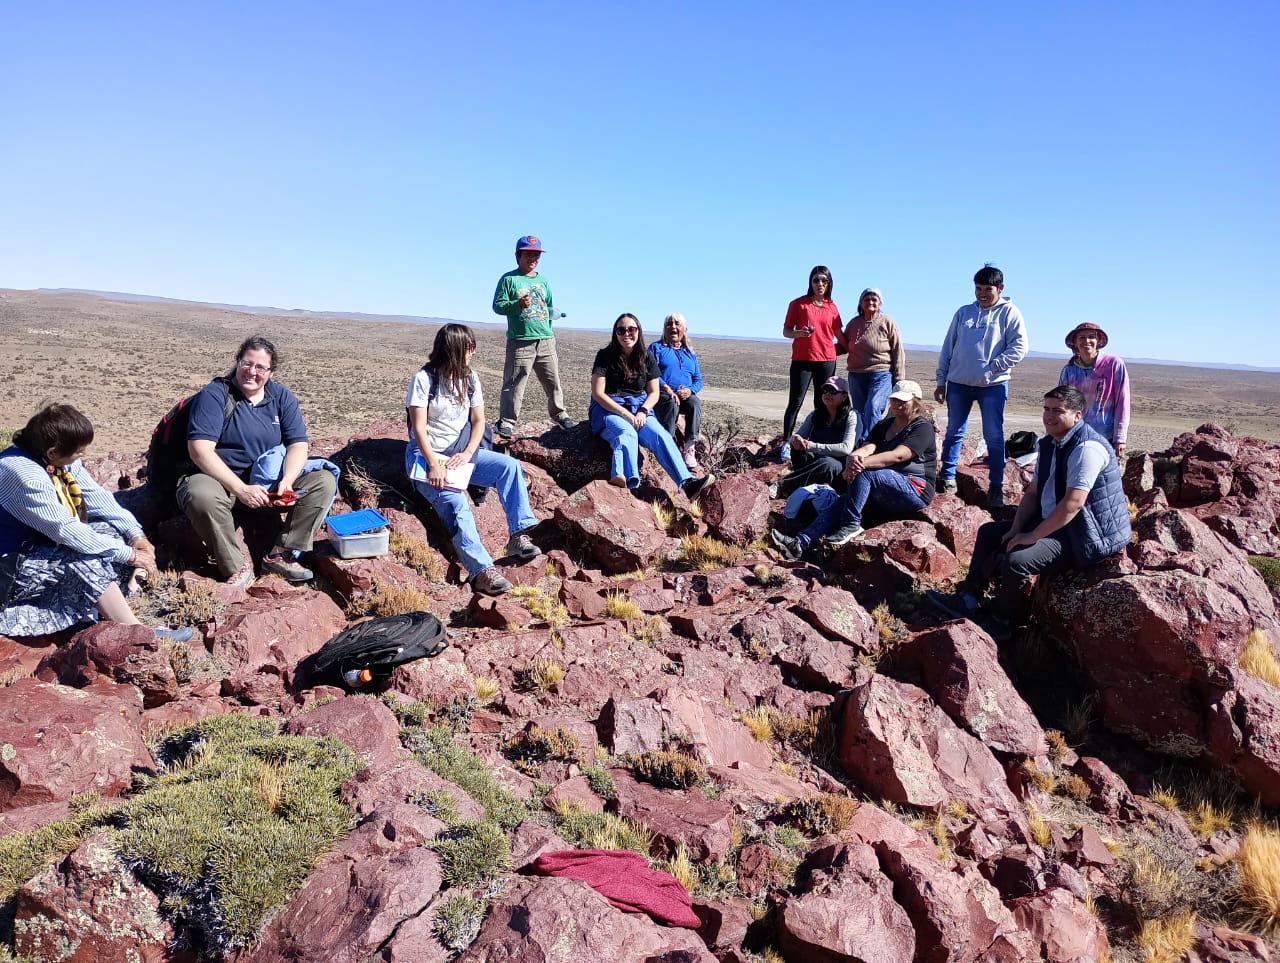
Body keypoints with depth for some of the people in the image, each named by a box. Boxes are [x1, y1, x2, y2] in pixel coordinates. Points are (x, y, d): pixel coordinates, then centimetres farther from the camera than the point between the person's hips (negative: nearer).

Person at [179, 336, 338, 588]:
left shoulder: (282, 397, 4)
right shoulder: (214, 394, -11)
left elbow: (298, 444, -2)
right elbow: (200, 449, -21)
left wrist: (287, 481, -23)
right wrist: (241, 490, -28)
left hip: (271, 480, 5)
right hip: (221, 479, -4)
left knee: (325, 482, -14)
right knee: (202, 497, -39)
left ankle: (282, 555, -16)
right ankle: (237, 568, -21)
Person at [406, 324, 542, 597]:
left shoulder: (470, 378, 6)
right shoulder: (424, 379, -10)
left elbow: (478, 421, 3)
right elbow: (419, 428, -15)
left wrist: (467, 454, -14)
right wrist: (434, 465, -26)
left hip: (460, 453, 6)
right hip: (426, 455, -6)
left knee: (509, 465, -18)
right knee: (455, 503, -30)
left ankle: (519, 536, -20)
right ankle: (482, 570, -42)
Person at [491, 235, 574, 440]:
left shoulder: (543, 281, 17)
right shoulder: (509, 279, 0)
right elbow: (498, 306, -5)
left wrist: (549, 328, 12)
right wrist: (518, 304, -19)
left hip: (546, 340, 5)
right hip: (520, 341, -5)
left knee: (553, 380, 11)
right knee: (514, 383, -4)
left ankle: (558, 413, 27)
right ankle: (506, 421, 1)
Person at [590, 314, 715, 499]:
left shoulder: (647, 358, 8)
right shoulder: (605, 356, -4)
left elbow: (654, 392, 10)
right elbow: (598, 393, -10)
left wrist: (643, 411, -12)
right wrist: (627, 415, -18)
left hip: (639, 408, 4)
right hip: (609, 409, -3)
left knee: (660, 435, -25)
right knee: (627, 433, -36)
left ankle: (687, 483, -43)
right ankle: (631, 485, -60)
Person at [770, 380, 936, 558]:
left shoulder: (922, 427, -3)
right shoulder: (885, 425, 19)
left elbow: (898, 456, -21)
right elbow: (868, 447, -1)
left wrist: (863, 463, -34)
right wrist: (853, 457, -26)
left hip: (916, 490, -6)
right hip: (884, 496, 6)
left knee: (864, 472, -30)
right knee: (841, 503, -18)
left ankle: (850, 525, -26)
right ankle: (800, 544, -32)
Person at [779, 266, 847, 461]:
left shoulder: (832, 307, 11)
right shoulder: (799, 304, 2)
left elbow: (839, 334, 18)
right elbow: (786, 331, 1)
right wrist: (799, 333, -19)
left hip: (827, 361, 3)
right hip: (802, 360, -3)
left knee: (822, 404, 4)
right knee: (795, 402, -6)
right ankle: (786, 443, -3)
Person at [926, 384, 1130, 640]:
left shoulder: (1087, 448, -23)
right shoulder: (1049, 444, 8)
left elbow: (1073, 503, -31)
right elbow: (1033, 492, 10)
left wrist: (1031, 536, -25)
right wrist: (1016, 529, -4)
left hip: (1085, 535, -10)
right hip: (1052, 522, 10)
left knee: (1017, 559, -27)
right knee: (989, 532, 12)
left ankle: (1001, 625, -4)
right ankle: (967, 600, 13)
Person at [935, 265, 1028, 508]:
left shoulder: (1009, 313, 0)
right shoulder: (964, 313, 11)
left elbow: (1019, 347, -8)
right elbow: (947, 347, 13)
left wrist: (992, 367, -16)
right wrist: (941, 381, 10)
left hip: (993, 385, -3)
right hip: (958, 384, 4)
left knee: (994, 436, 0)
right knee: (953, 433, 8)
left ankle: (996, 487, 7)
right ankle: (948, 478, 18)